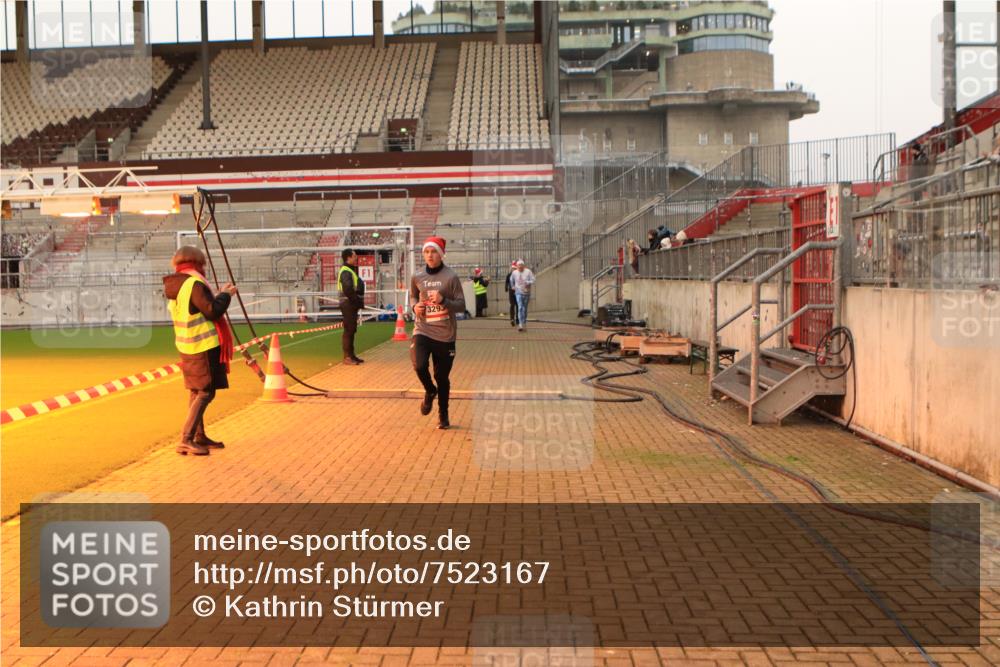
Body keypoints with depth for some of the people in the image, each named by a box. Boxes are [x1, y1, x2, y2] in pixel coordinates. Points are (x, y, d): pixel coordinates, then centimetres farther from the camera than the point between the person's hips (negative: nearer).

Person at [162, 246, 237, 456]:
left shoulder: (175, 286, 12)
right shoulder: (194, 284, -17)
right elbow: (212, 311, -21)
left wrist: (218, 295, 18)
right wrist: (225, 295, -6)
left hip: (188, 346, 9)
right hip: (203, 346, -9)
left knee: (196, 391, 16)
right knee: (205, 393, -6)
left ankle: (199, 436, 23)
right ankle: (186, 440, -9)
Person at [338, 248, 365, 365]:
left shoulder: (350, 270, 18)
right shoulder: (346, 272, -15)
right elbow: (348, 290, -25)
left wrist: (359, 302, 6)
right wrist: (358, 302, -18)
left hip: (352, 304, 10)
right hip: (348, 304, -10)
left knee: (351, 330, 14)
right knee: (348, 330, -7)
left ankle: (351, 355, 21)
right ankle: (347, 357, -5)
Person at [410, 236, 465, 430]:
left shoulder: (451, 277, -6)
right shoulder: (417, 277, 3)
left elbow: (461, 305, -4)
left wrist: (443, 300, -21)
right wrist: (415, 306, -1)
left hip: (445, 334, -1)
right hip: (422, 331, 2)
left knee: (442, 377, 5)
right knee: (420, 366, -21)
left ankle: (443, 415, 27)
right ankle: (430, 391, 14)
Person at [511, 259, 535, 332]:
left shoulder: (528, 272, -8)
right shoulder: (514, 273, -1)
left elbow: (533, 280, -11)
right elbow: (511, 280, 19)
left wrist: (527, 282, -28)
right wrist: (513, 287, 19)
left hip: (527, 293, 0)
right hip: (518, 293, 0)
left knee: (525, 308, 10)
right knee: (520, 308, -14)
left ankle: (524, 322, 27)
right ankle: (520, 324, -21)